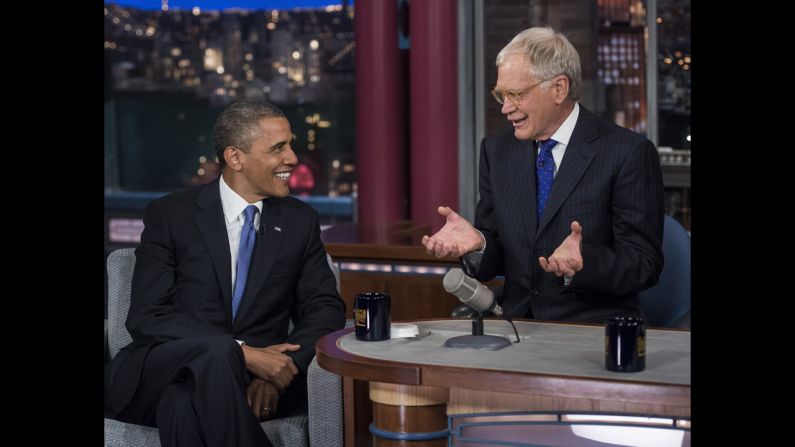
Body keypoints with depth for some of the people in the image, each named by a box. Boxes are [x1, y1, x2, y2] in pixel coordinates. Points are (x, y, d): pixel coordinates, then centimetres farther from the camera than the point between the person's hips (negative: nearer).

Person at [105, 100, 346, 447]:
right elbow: (147, 317, -8)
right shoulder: (170, 216, 1)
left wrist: (282, 368, -14)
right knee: (216, 352, -37)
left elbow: (326, 308, 8)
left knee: (184, 405, -35)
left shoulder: (299, 220, 11)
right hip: (157, 376, -1)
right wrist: (241, 353, -22)